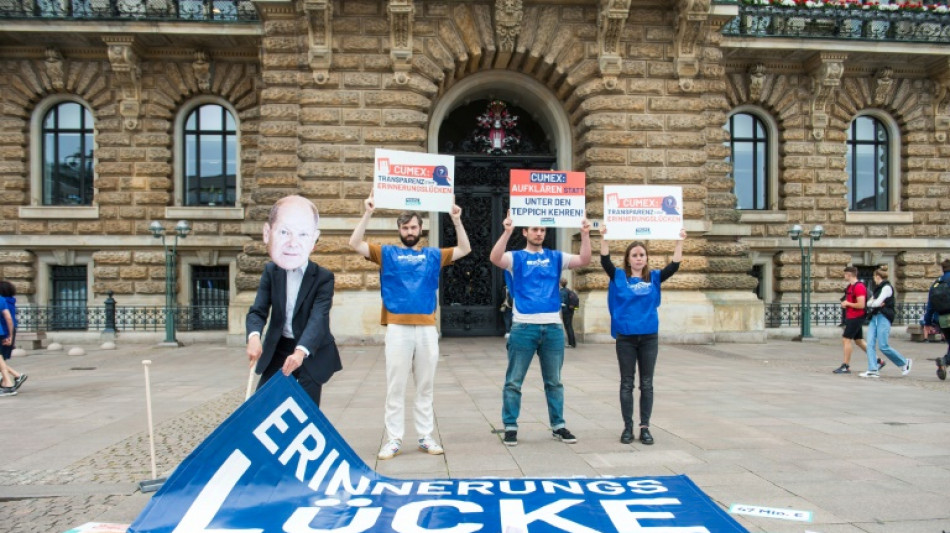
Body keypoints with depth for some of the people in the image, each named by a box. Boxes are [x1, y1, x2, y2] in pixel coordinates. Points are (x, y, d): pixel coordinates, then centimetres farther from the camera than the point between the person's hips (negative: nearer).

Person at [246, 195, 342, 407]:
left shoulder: (324, 277, -17)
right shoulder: (270, 271, -4)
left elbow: (318, 319, -27)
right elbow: (258, 311, -8)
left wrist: (301, 351, -43)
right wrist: (254, 336, -31)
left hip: (312, 352, -3)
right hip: (277, 348, 4)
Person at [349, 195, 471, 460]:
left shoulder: (433, 255, 14)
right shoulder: (387, 253, 8)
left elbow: (464, 249, 13)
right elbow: (355, 243, -1)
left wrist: (456, 220, 3)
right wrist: (368, 214, -9)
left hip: (427, 329, 2)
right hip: (397, 328, -2)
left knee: (425, 387, 9)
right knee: (395, 387, 2)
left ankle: (426, 436, 17)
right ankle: (394, 439, 9)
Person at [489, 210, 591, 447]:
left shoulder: (555, 257, 12)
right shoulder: (516, 257, 3)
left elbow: (584, 261, 0)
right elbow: (495, 258, -18)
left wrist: (585, 234, -12)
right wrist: (507, 232, -29)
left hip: (553, 327, 3)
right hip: (523, 327, -3)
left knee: (554, 381, 13)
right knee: (514, 381, 2)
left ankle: (558, 426, 23)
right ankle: (510, 427, 12)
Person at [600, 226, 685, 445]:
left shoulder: (654, 277, 6)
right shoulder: (619, 277, 1)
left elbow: (674, 266, -4)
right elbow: (605, 261, -12)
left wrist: (680, 241, -9)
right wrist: (603, 238, -20)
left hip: (649, 337, 2)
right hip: (626, 337, -1)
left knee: (646, 384, 7)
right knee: (627, 384, 5)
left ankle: (644, 427, 15)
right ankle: (627, 427, 14)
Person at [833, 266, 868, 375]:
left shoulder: (859, 287, -17)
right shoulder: (850, 286, 14)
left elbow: (861, 305, -24)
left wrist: (847, 304, -13)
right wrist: (845, 303, 6)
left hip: (856, 318, -10)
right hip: (851, 317, 10)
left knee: (846, 339, -9)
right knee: (859, 341, 14)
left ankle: (846, 366, -5)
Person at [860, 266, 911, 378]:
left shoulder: (887, 287, -7)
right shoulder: (878, 288, 21)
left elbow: (877, 302, -16)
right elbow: (869, 303, 15)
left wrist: (873, 303, 4)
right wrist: (875, 303, -6)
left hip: (883, 318, -8)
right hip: (874, 317, 8)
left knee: (883, 346, -9)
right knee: (870, 344, -4)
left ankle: (904, 363, 11)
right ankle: (873, 370, -6)